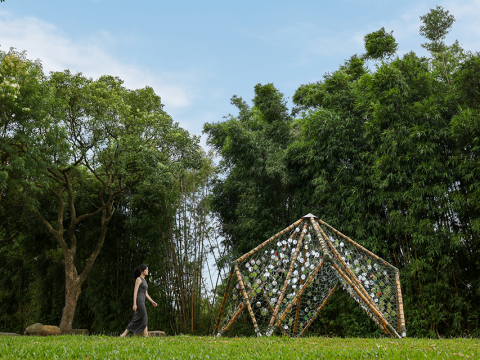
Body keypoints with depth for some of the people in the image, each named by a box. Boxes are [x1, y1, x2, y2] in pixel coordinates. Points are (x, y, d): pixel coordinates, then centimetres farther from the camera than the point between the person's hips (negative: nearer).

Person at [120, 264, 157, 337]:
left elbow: (146, 294, 21)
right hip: (138, 301, -9)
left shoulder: (144, 280, 20)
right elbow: (135, 292, -14)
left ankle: (124, 334, 10)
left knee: (136, 320, 6)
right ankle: (146, 336, -13)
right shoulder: (138, 279, -8)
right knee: (145, 318, -12)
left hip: (142, 302, 9)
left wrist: (152, 302, 12)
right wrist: (134, 304, -20)